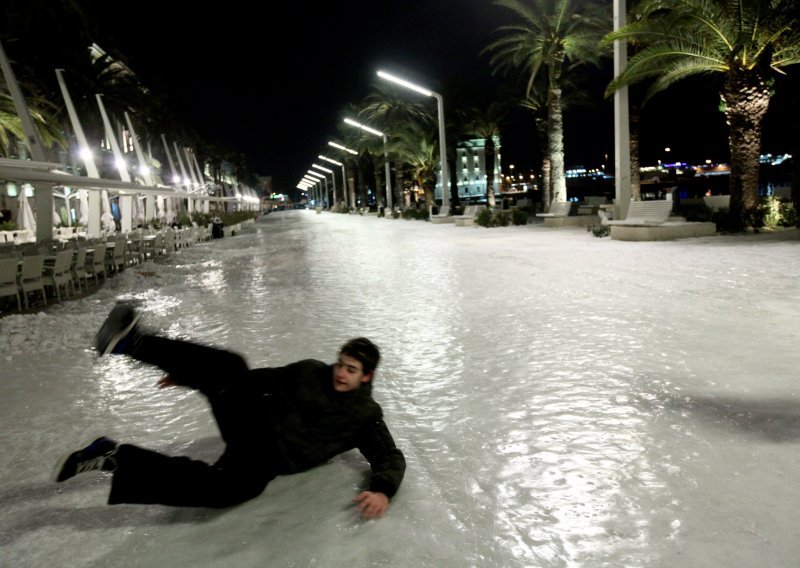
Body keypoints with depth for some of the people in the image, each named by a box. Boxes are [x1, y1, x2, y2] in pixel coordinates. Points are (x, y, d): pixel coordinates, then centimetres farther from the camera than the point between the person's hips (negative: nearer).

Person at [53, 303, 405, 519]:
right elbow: (261, 378, 17)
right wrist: (191, 376, 16)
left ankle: (117, 459, -29)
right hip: (253, 420, 3)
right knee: (233, 368, -29)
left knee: (227, 487, -38)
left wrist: (382, 490, -28)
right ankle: (134, 342, -40)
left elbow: (391, 458, -2)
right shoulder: (310, 372, 12)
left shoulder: (366, 416, 3)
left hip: (268, 456, -2)